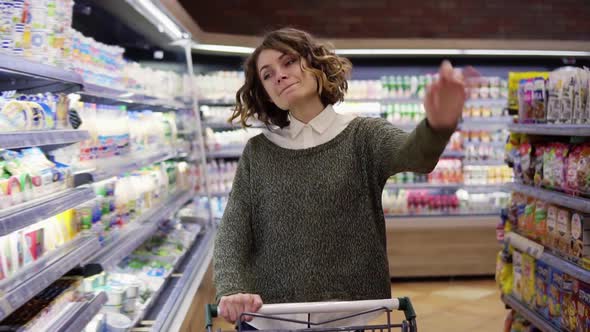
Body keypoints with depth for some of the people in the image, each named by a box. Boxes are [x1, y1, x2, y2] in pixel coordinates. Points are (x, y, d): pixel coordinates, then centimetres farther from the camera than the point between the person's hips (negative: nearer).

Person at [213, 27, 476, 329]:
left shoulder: (363, 134, -2)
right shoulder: (257, 152, 4)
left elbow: (415, 154, -22)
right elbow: (232, 232, -1)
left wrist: (437, 126, -45)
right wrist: (232, 290, -20)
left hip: (351, 311, -1)